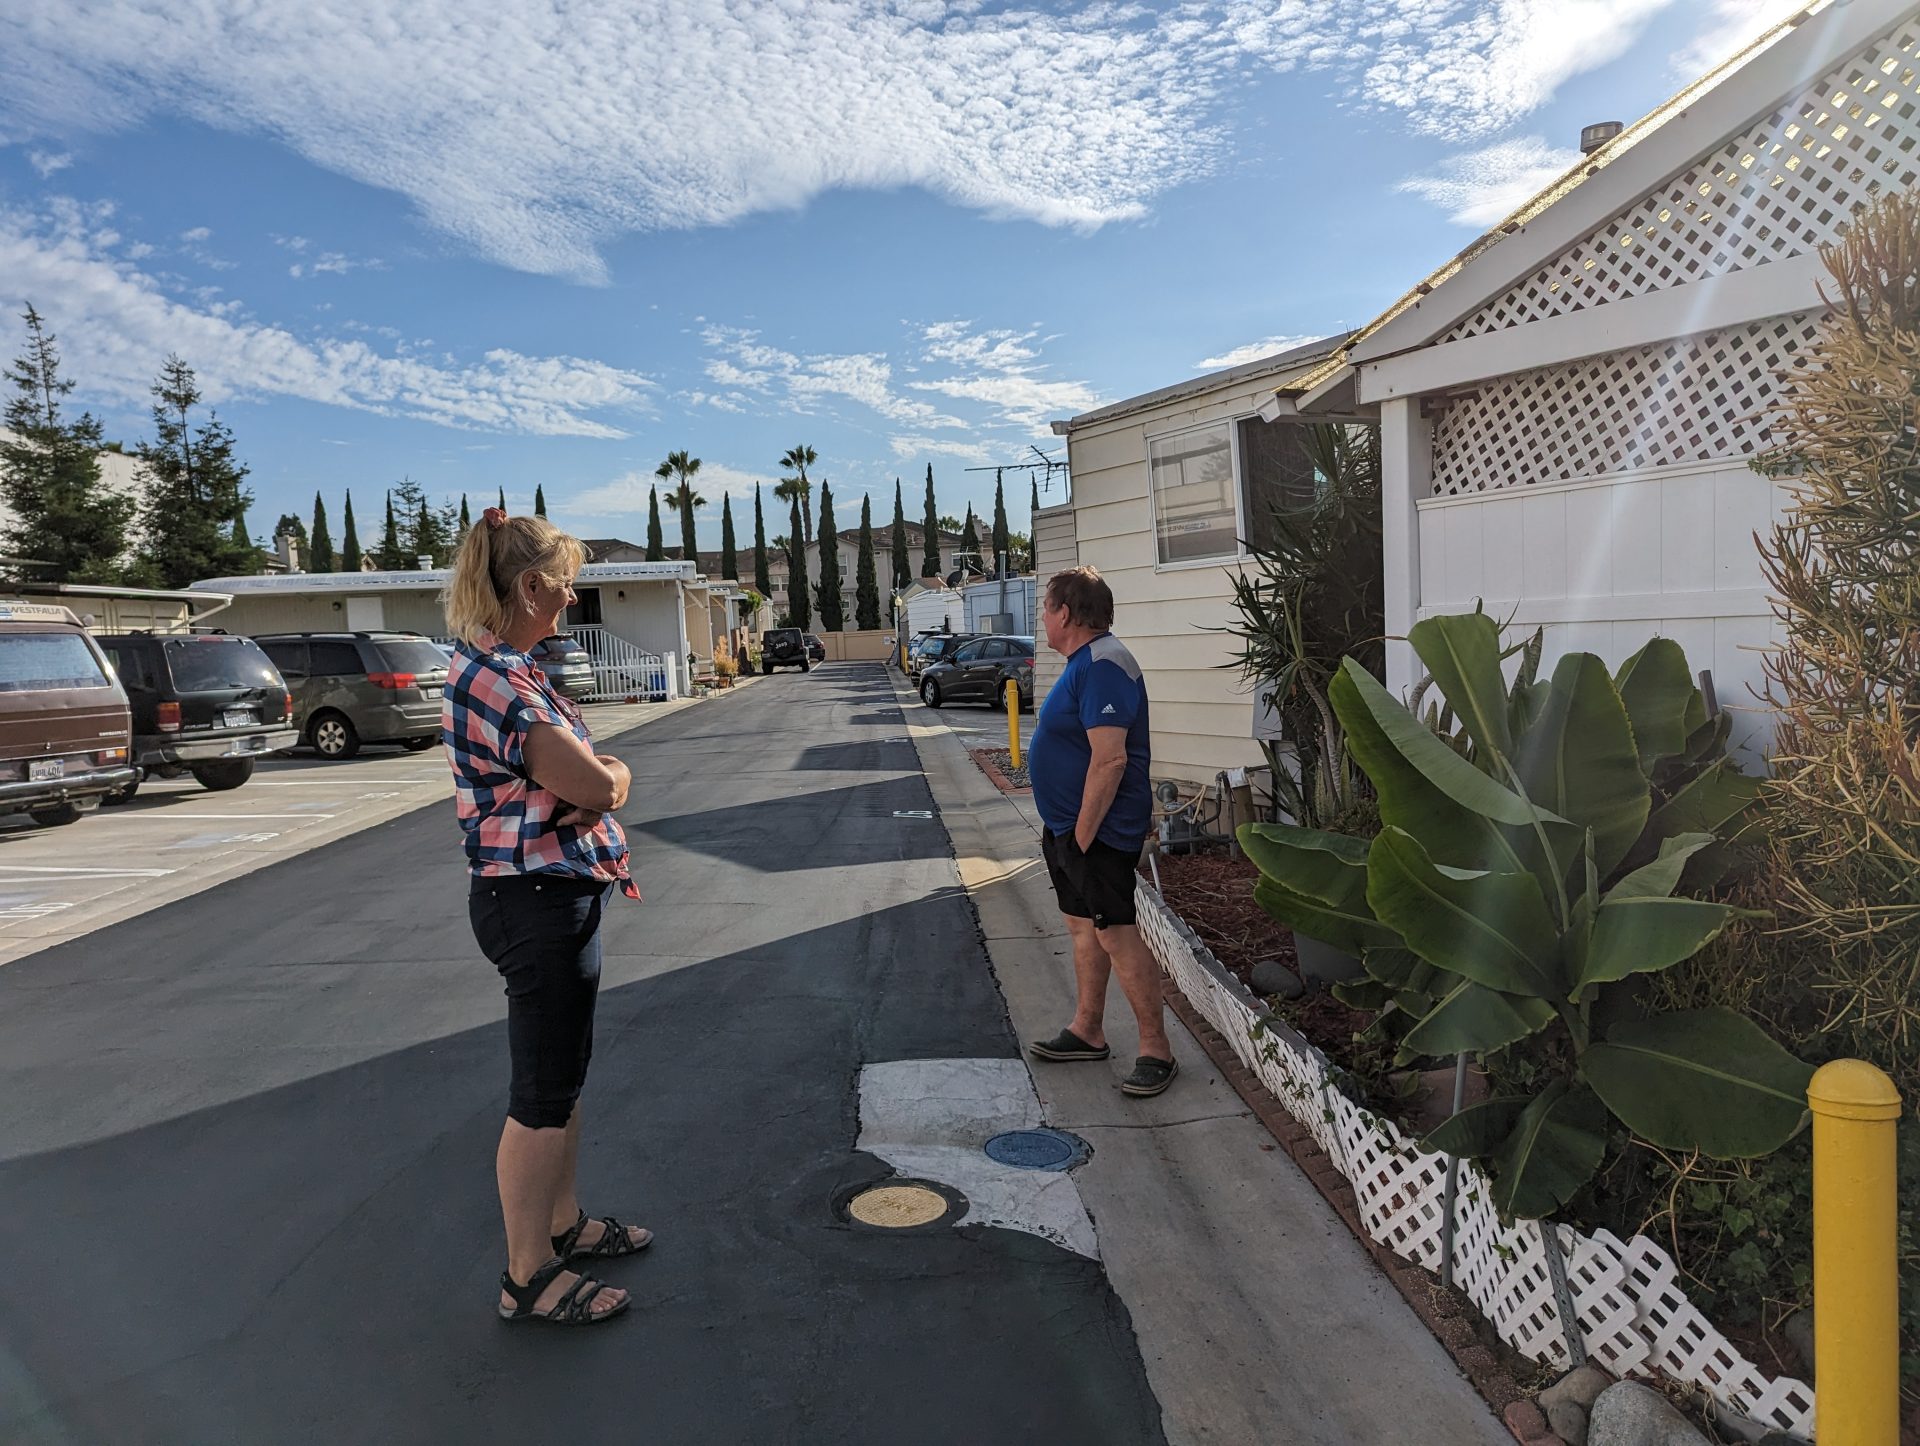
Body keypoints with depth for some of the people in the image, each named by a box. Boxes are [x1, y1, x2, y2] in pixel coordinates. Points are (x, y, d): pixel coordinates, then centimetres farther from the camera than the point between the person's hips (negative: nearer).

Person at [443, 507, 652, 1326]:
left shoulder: (504, 666, 12)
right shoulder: (494, 674, -21)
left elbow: (600, 776, 14)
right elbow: (594, 785, -23)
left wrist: (591, 773, -6)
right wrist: (608, 775, -4)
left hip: (558, 896, 10)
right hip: (536, 900, -10)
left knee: (563, 1075, 21)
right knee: (543, 1092, 2)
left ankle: (562, 1224, 37)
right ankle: (528, 1276, 17)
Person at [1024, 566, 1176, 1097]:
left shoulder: (1102, 666, -21)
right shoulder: (1085, 662, 13)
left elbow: (1110, 759, -28)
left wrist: (1082, 836, -23)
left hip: (1097, 831, -11)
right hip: (1069, 825, 11)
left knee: (1116, 934, -6)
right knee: (1082, 925, 17)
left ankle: (1156, 1049, 5)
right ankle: (1087, 1032, 29)